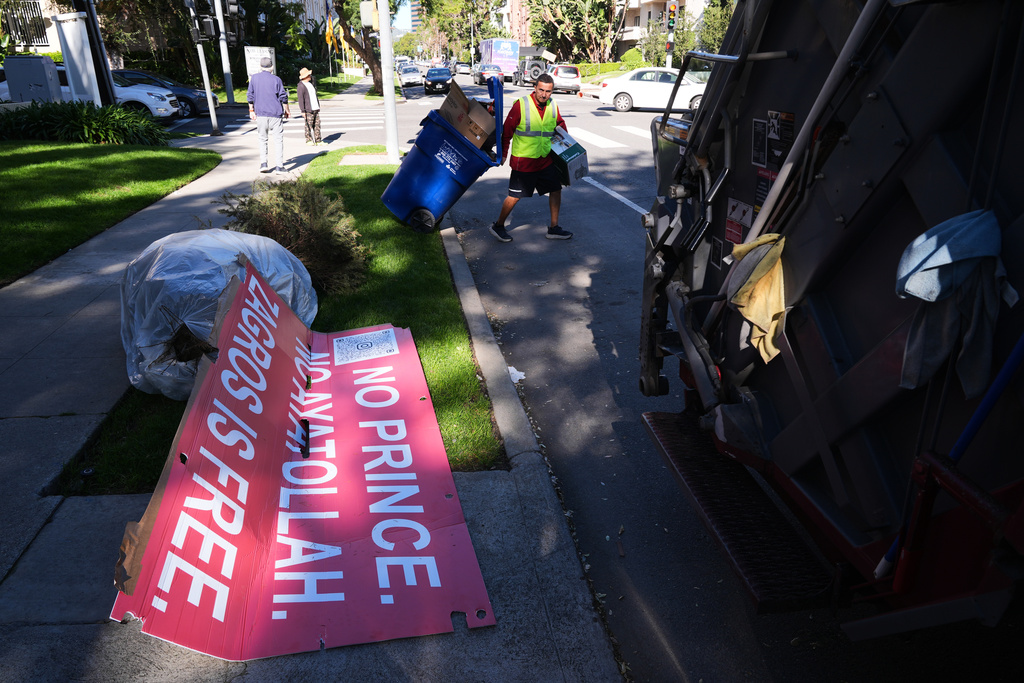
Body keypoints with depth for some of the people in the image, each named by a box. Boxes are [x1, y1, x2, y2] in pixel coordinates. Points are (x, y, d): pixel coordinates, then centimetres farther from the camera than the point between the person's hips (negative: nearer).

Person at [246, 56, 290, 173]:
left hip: (260, 114, 2)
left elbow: (250, 95, 7)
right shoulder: (276, 80, -3)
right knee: (278, 139, 2)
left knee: (263, 139, 12)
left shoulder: (254, 78, 5)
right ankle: (279, 166, -2)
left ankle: (263, 163, 1)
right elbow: (283, 97, -1)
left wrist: (251, 110, 17)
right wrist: (287, 110, 13)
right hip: (275, 114, -2)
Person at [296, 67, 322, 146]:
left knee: (317, 125, 5)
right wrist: (302, 111, -19)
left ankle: (318, 140, 9)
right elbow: (300, 99, -15)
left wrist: (318, 106, 25)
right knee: (309, 125, -4)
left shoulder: (310, 84, 17)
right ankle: (309, 140, 5)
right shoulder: (301, 86, -10)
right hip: (308, 110, -8)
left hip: (315, 109, 8)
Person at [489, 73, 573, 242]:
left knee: (556, 189, 9)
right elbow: (507, 130, -7)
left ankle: (554, 228, 22)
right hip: (523, 160, -6)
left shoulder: (553, 107, 4)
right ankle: (498, 226, 18)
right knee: (515, 196, 0)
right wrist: (503, 153, -6)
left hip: (546, 160, 6)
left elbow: (560, 126, 23)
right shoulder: (521, 105, -12)